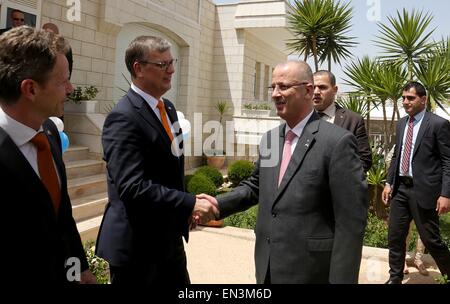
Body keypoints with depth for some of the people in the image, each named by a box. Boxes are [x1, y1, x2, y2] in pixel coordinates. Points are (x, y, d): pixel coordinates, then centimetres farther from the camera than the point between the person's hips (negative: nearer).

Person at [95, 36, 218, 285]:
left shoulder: (167, 107, 9)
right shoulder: (124, 118, -19)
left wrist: (185, 210, 10)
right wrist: (190, 203, -25)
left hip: (168, 239, 8)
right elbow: (132, 188, -27)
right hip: (137, 245, -8)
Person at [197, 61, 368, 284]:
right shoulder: (269, 139, 6)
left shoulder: (337, 141, -15)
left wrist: (341, 279, -16)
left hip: (309, 271, -6)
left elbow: (351, 221, -16)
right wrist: (219, 204, 0)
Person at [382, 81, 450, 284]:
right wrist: (389, 183, 10)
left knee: (431, 240, 3)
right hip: (400, 188, 6)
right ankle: (395, 278, 25)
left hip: (423, 190, -6)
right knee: (395, 236, 11)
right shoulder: (401, 124, 11)